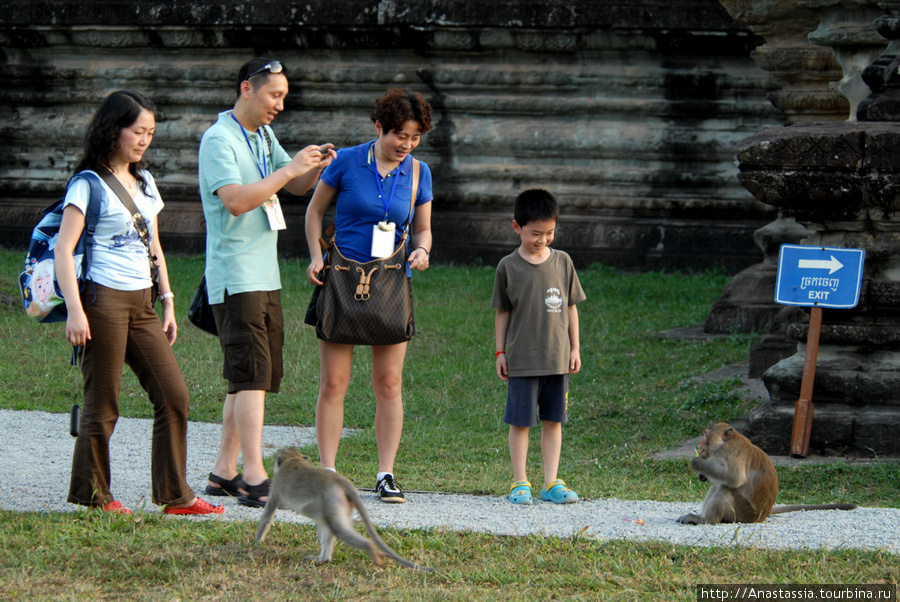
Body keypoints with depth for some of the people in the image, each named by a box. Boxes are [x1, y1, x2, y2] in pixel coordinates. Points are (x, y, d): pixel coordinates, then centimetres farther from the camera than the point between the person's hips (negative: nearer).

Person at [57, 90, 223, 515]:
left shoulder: (144, 182, 16)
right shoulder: (90, 184, -6)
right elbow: (63, 249, -12)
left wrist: (168, 303, 17)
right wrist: (75, 310, -20)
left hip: (141, 304, 7)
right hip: (104, 300, -7)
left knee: (173, 396, 2)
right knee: (103, 404, -3)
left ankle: (175, 495, 7)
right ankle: (91, 495, 9)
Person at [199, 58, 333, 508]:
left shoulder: (263, 136, 16)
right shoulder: (219, 139, -12)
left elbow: (296, 186, 19)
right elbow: (236, 199, -24)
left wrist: (316, 167, -2)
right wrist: (289, 169, -24)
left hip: (265, 276, 9)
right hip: (234, 278, -9)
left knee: (253, 378, 10)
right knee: (251, 374, -15)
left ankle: (224, 472, 15)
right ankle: (255, 479, -19)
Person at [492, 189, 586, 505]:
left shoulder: (562, 262, 4)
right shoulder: (508, 267, -2)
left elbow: (571, 307, 11)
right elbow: (502, 312, 4)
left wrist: (575, 348, 9)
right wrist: (500, 352, 3)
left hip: (557, 359, 2)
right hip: (522, 360, -2)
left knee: (553, 420, 6)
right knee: (520, 421, 0)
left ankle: (551, 482, 11)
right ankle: (520, 483, 7)